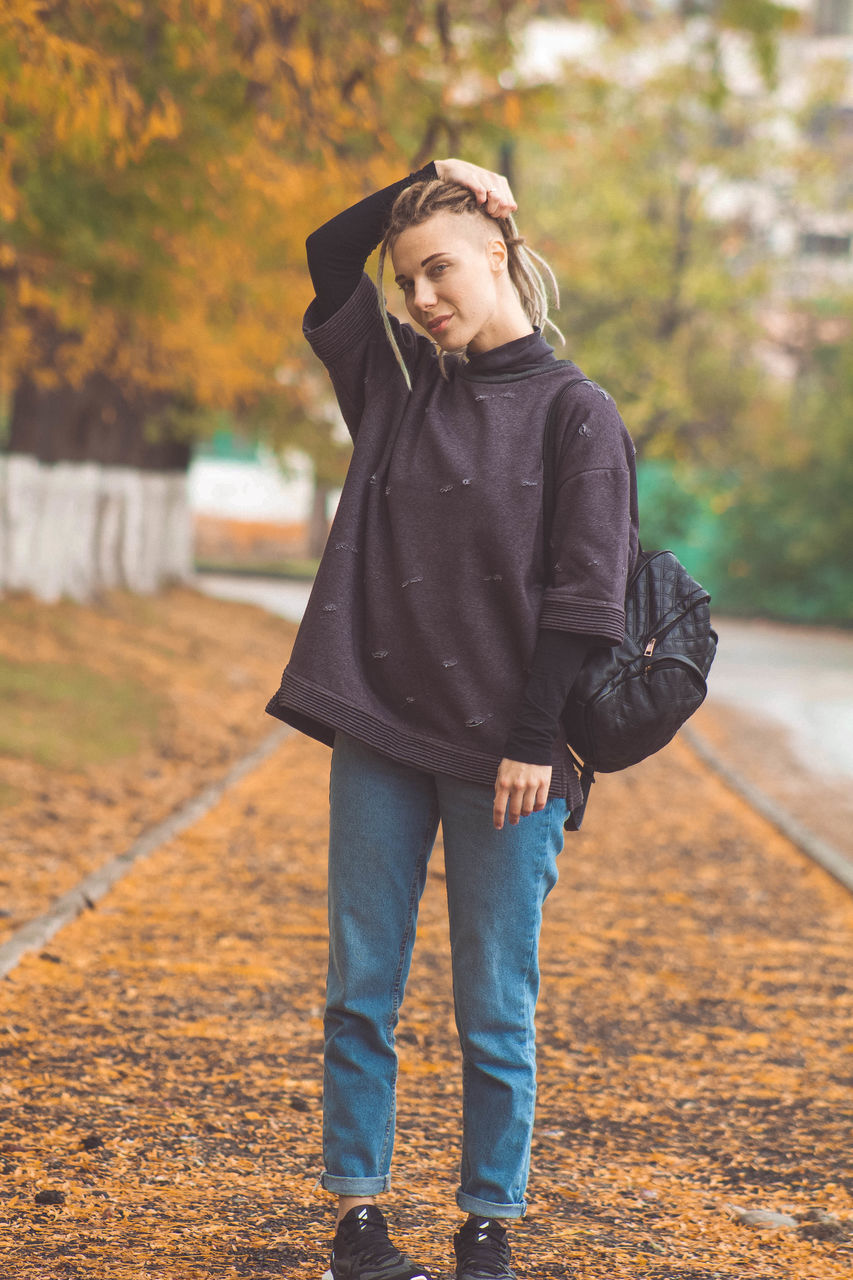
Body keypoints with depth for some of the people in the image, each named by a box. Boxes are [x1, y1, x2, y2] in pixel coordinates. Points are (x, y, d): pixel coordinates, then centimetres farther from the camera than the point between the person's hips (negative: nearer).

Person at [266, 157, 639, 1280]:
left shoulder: (576, 413, -3)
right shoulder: (399, 379, 11)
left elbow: (585, 596, -7)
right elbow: (327, 261, 16)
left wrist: (535, 741, -13)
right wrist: (423, 182, 6)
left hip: (505, 755, -4)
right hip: (381, 737, 4)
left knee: (494, 1009, 2)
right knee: (362, 992, 5)